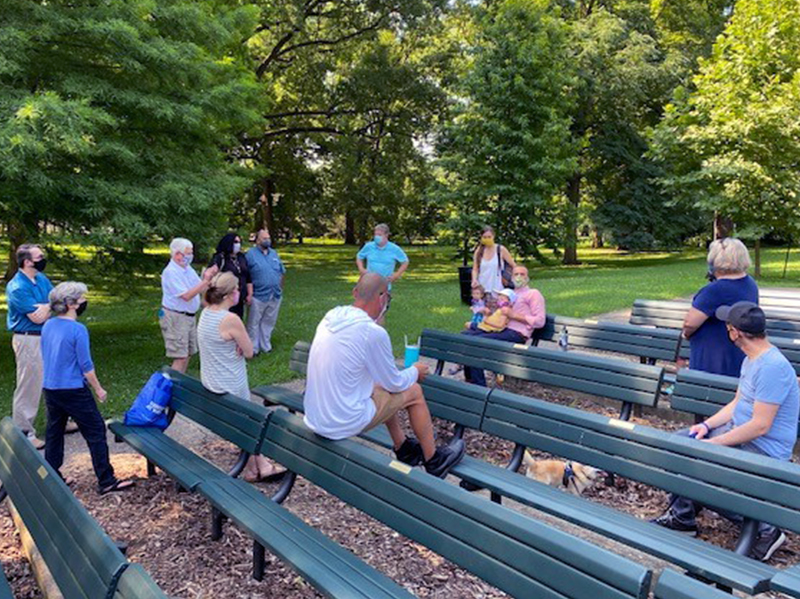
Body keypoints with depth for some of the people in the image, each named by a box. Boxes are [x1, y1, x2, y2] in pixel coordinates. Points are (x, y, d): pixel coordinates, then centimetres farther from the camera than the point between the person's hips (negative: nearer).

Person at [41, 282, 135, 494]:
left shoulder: (47, 326, 4)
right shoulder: (78, 330, -18)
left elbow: (45, 357, 15)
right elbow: (86, 366, -15)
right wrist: (98, 389, -4)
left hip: (50, 388, 8)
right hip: (74, 390, -8)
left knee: (54, 433, 17)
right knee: (96, 432, 0)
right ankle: (106, 481, 4)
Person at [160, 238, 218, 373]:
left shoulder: (188, 268, 8)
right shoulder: (171, 272, -18)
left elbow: (201, 289, 9)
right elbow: (186, 296, -24)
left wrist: (209, 277, -9)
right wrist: (205, 280, -25)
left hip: (189, 316, 9)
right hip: (175, 318, -9)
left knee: (188, 353, 16)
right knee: (180, 357, -9)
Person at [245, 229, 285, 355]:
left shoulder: (274, 253, 11)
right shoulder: (250, 254, -6)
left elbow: (281, 272, 17)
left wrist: (280, 289, 12)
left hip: (275, 296, 5)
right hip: (258, 296, -5)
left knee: (268, 323, 15)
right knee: (254, 324, 4)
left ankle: (265, 345, 28)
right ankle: (253, 348, 16)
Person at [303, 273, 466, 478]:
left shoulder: (330, 317, -1)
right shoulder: (374, 333, -23)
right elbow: (395, 383, -8)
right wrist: (415, 372, 11)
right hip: (344, 425, -7)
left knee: (381, 386, 26)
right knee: (414, 391, 8)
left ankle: (403, 449, 39)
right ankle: (433, 461, 26)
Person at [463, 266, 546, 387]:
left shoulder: (533, 293, 7)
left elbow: (540, 321, -6)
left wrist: (514, 315, -11)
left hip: (516, 333, -8)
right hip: (499, 328, 8)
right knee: (464, 335, -8)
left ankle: (479, 386, -21)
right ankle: (470, 379, -4)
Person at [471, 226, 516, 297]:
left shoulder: (501, 250, -1)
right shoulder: (479, 251, 6)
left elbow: (514, 266, 4)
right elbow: (475, 269, 5)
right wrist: (474, 280, -13)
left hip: (497, 289, -2)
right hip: (481, 289, 2)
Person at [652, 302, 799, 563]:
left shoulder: (772, 367, -26)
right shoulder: (751, 359, 6)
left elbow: (760, 426, -27)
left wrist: (712, 443, -22)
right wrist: (708, 425, 0)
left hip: (763, 450, -10)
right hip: (738, 432, 10)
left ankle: (764, 527, -4)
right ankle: (681, 515, 17)